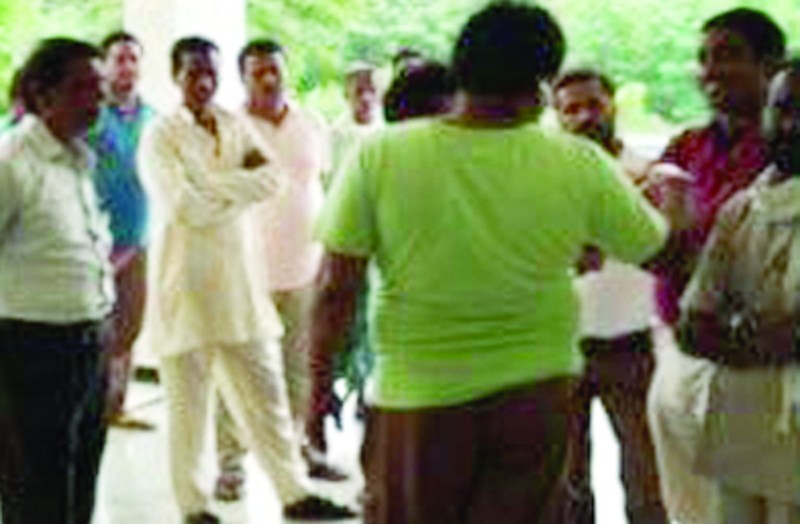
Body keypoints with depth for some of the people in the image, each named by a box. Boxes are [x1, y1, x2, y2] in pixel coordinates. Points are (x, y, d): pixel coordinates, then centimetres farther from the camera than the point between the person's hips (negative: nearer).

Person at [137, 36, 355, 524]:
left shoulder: (235, 126, 9)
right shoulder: (161, 136, -7)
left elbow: (272, 178, -5)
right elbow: (185, 207, -18)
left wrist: (215, 185, -15)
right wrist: (241, 185, -8)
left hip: (241, 282, 5)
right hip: (188, 286, -5)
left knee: (266, 396, 10)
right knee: (189, 405, 6)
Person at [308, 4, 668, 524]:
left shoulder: (379, 156, -9)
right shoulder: (579, 163, -6)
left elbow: (336, 289, -8)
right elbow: (647, 243, 10)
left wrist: (320, 375, 7)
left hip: (418, 396, -1)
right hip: (538, 390, 1)